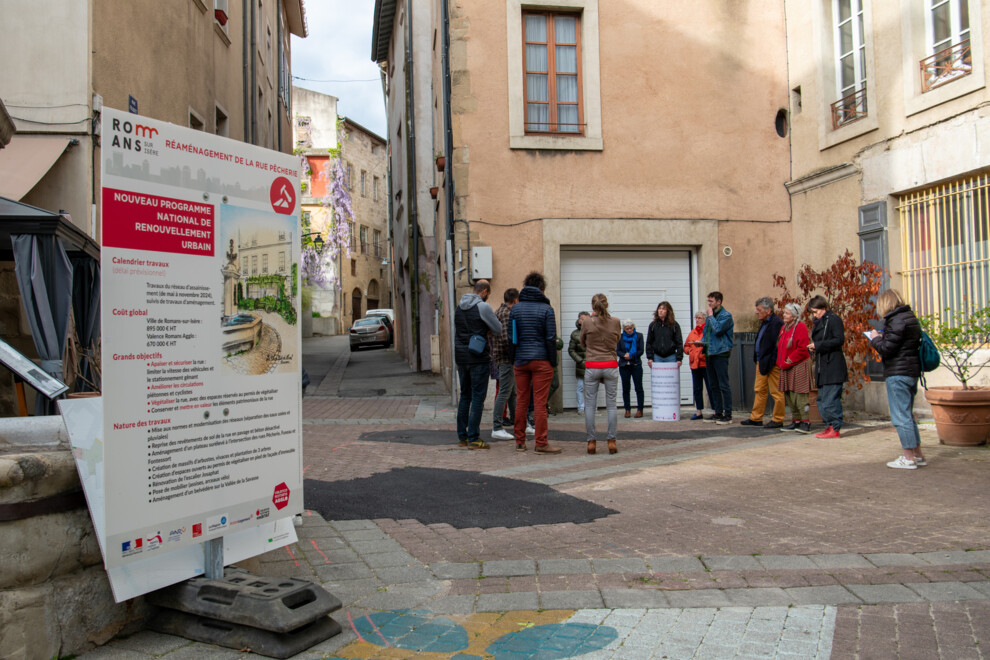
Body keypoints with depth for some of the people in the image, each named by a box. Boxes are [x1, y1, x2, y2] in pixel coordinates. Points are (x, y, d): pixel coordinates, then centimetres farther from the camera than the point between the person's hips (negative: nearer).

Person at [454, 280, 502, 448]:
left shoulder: (459, 306, 12)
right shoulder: (482, 306, -11)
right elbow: (498, 329, -3)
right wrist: (493, 317, 15)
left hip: (461, 357, 7)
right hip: (478, 358, -7)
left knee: (464, 396, 14)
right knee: (478, 397, -3)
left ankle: (462, 436, 17)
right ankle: (473, 438, -3)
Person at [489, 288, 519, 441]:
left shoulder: (498, 311, 16)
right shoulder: (507, 313, -14)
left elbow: (490, 335, 21)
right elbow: (506, 338, -25)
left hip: (498, 357, 10)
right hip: (506, 359, -10)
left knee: (513, 392, 18)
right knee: (504, 393, -8)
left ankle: (516, 422, 28)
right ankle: (497, 429, -7)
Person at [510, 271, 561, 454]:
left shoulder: (515, 308, 7)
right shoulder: (546, 309, -4)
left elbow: (511, 337, 8)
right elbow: (551, 338, -7)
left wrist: (514, 360, 13)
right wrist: (553, 362, -1)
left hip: (520, 361, 4)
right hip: (541, 361, -4)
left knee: (521, 401, 9)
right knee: (540, 403, -2)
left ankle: (520, 441, 14)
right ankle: (541, 443, 1)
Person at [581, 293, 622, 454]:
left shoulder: (587, 322, -5)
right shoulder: (615, 322, -1)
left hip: (592, 367, -1)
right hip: (611, 366, 1)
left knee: (590, 405, 5)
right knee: (611, 404, 6)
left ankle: (591, 441, 4)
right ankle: (611, 441, 5)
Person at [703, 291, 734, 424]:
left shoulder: (726, 315, -6)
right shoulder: (709, 316, 17)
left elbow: (717, 329, -20)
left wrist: (711, 316, -9)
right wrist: (703, 342, 6)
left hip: (720, 353, -8)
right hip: (709, 353, 8)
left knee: (724, 385, -6)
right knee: (714, 385, 11)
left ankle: (728, 414, -2)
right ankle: (718, 413, 19)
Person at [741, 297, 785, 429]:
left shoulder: (777, 323, -16)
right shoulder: (764, 323, 14)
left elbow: (777, 345, -20)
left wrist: (769, 363, -20)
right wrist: (759, 360, 14)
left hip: (772, 364, -10)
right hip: (761, 362, 10)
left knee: (776, 392, 0)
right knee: (759, 390, 13)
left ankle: (778, 420, 8)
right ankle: (756, 418, 21)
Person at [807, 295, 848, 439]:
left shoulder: (833, 319, -6)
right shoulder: (818, 323, 21)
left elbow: (839, 340, -16)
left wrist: (818, 345, -16)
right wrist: (814, 348, 5)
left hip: (833, 366, -9)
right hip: (822, 367, 9)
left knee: (831, 399, -9)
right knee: (822, 399, 10)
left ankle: (835, 429, -4)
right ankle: (829, 426, 16)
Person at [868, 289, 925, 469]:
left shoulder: (897, 320, -15)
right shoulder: (910, 317, 15)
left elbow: (887, 348, -18)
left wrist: (875, 339, -1)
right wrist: (882, 337, 11)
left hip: (898, 373, -10)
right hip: (912, 372, 10)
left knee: (901, 416, -4)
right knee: (907, 415, 17)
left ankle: (908, 458, -1)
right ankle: (918, 455, 22)